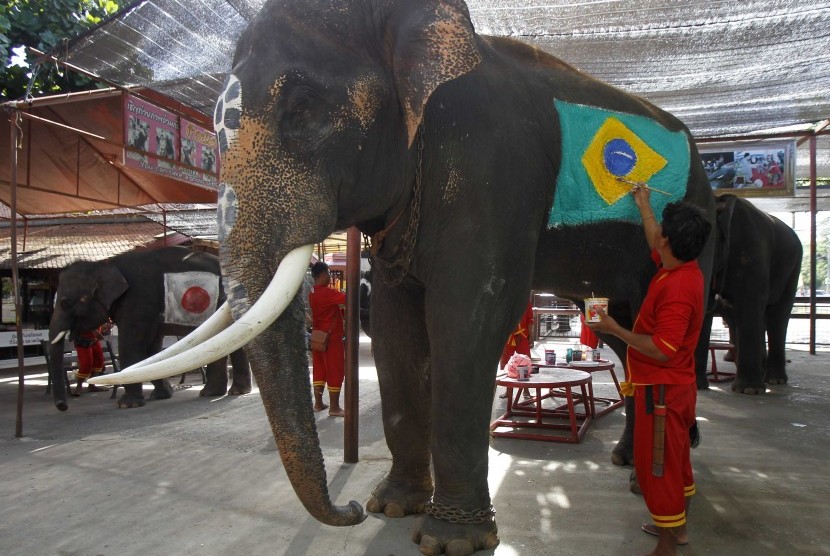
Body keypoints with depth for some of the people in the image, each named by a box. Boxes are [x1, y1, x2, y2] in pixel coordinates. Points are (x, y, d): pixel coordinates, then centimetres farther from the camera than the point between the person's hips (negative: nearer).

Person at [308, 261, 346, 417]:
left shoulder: (312, 293, 8)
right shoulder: (327, 292, -20)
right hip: (331, 338, -9)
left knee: (319, 369, 14)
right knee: (335, 371, -1)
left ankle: (318, 403, 21)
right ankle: (334, 407, 3)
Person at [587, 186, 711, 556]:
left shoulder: (677, 288, -27)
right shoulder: (683, 269, 2)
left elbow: (661, 350, -30)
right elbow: (655, 246, 24)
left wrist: (615, 329, -22)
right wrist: (643, 206, 31)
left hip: (662, 390, -10)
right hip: (676, 385, 10)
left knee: (657, 465, 1)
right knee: (675, 460, 21)